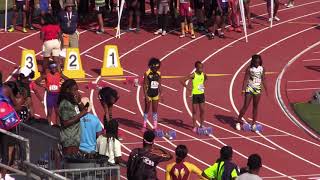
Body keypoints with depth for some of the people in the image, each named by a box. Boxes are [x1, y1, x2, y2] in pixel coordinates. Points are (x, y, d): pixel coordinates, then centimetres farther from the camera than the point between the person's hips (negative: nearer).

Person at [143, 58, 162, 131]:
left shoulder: (158, 74, 0)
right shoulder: (147, 74, -12)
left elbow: (159, 85, 7)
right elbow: (145, 85, -11)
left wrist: (160, 95, 2)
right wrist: (146, 96, -16)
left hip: (155, 95, 3)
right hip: (149, 94, -3)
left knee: (155, 111, 6)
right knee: (146, 110, 7)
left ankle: (155, 126, 9)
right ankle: (144, 126, 18)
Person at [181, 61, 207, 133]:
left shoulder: (203, 74, -2)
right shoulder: (193, 75, -18)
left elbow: (206, 78, 25)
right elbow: (182, 81, -21)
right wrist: (188, 88, -18)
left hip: (202, 94, 5)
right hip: (195, 94, -5)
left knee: (202, 110, 7)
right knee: (194, 111, 3)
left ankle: (202, 125, 19)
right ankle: (194, 126, 10)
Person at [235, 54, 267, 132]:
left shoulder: (262, 69, 2)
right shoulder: (249, 68, -9)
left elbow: (263, 80, 9)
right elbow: (245, 79, -10)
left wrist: (266, 90, 9)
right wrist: (243, 90, -18)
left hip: (258, 89, 3)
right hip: (249, 88, -3)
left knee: (255, 107, 6)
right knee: (245, 106, -4)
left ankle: (253, 124, 12)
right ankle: (238, 121, 7)